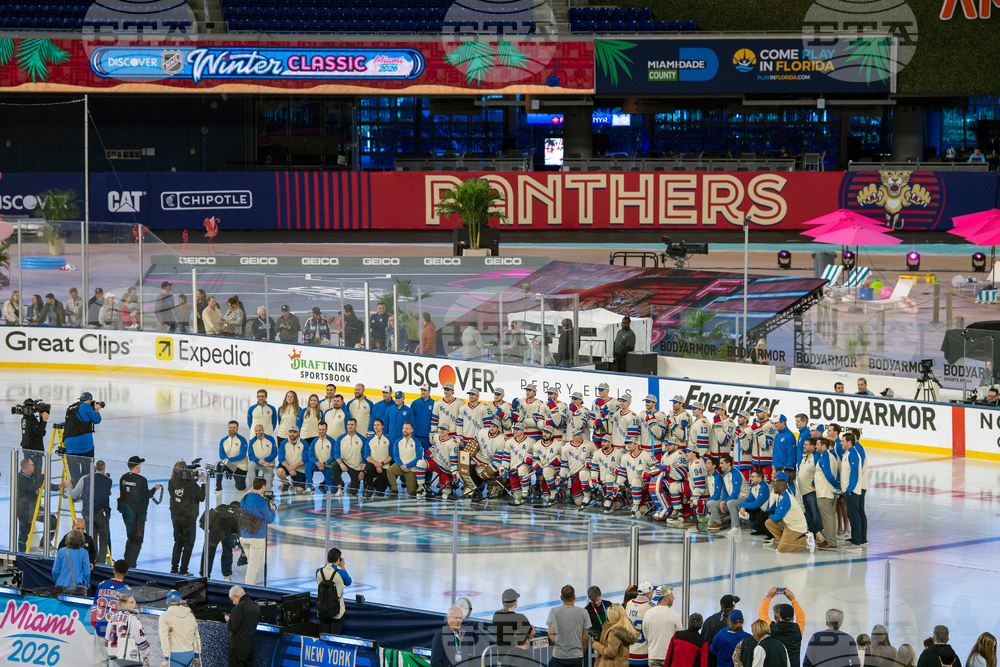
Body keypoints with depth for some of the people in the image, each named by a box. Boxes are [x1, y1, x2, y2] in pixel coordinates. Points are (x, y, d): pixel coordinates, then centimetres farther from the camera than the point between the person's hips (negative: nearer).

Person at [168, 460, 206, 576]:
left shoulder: (171, 483, -5)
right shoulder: (191, 484, -18)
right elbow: (201, 498, -11)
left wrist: (193, 478, 7)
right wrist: (203, 483, -2)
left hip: (176, 517, 5)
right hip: (188, 518, -5)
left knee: (178, 542, 18)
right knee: (188, 544, 7)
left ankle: (174, 568, 19)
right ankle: (183, 570, 7)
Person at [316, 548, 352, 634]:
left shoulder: (319, 572, -6)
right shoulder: (341, 573, -16)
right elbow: (348, 582, 6)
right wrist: (343, 567, 12)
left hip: (322, 611, 3)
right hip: (336, 612, -3)